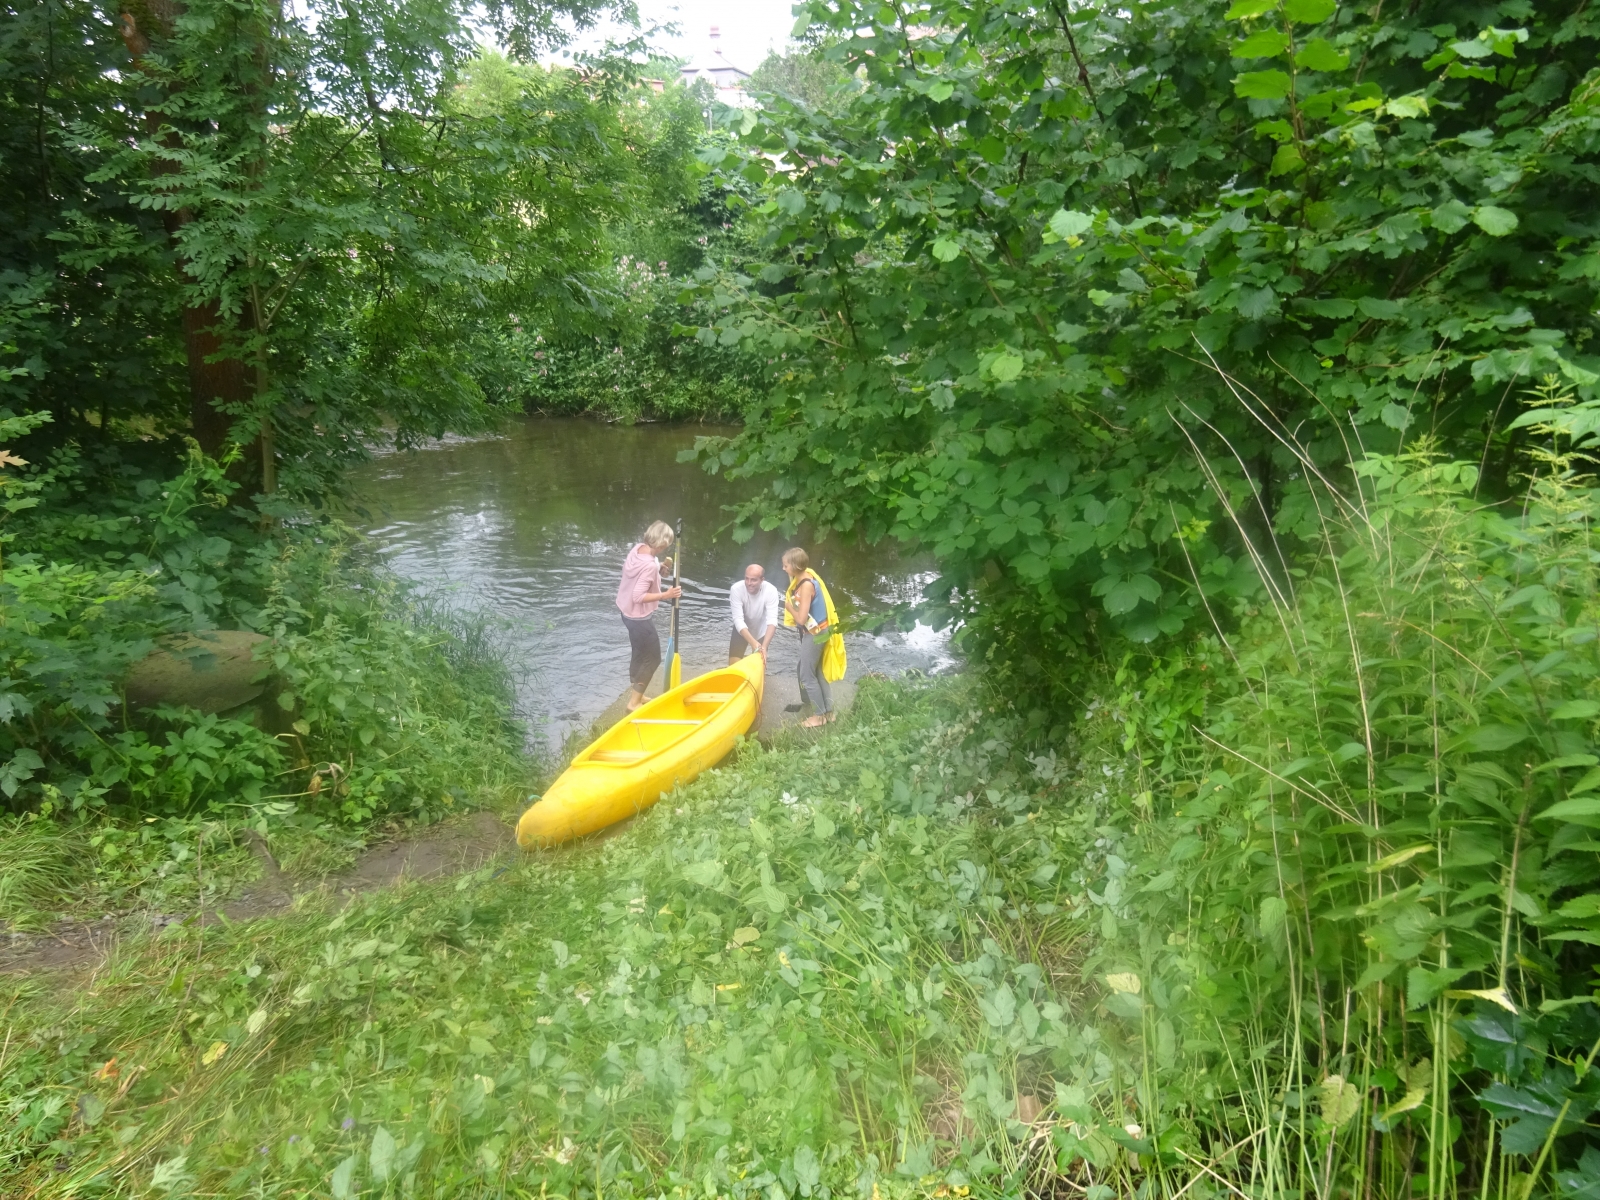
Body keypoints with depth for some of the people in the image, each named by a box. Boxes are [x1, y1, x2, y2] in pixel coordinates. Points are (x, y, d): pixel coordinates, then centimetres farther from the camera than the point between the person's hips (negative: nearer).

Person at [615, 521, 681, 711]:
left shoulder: (638, 548, -6)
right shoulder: (650, 565, -31)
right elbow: (638, 596, -31)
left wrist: (659, 568, 4)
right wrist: (665, 595, -29)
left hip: (627, 610, 9)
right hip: (639, 617, -9)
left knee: (640, 652, 23)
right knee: (653, 658, 5)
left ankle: (635, 693, 38)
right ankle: (634, 702, 11)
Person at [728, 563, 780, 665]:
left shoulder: (771, 591, -31)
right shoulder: (736, 589, -31)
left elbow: (772, 620, -36)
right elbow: (738, 619, -33)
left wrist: (764, 646, -50)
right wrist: (753, 642, -45)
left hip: (762, 631, 0)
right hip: (742, 630, 0)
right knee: (733, 665, -5)